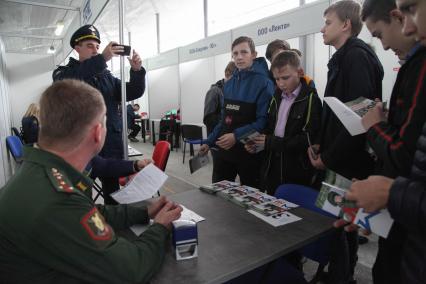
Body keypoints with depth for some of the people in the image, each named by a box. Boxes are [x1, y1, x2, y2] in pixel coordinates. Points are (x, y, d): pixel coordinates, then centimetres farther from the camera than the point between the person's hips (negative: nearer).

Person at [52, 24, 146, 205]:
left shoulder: (107, 76, 15)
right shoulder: (64, 73, 2)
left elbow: (132, 93, 8)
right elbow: (67, 85, -23)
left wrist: (136, 71, -13)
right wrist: (102, 59, -32)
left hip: (112, 146, 4)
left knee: (113, 194, 15)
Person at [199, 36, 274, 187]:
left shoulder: (264, 83, -11)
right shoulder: (229, 84, 9)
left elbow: (264, 120, -19)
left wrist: (237, 136, -27)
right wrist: (209, 142, 13)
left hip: (249, 152, -6)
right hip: (224, 150, 6)